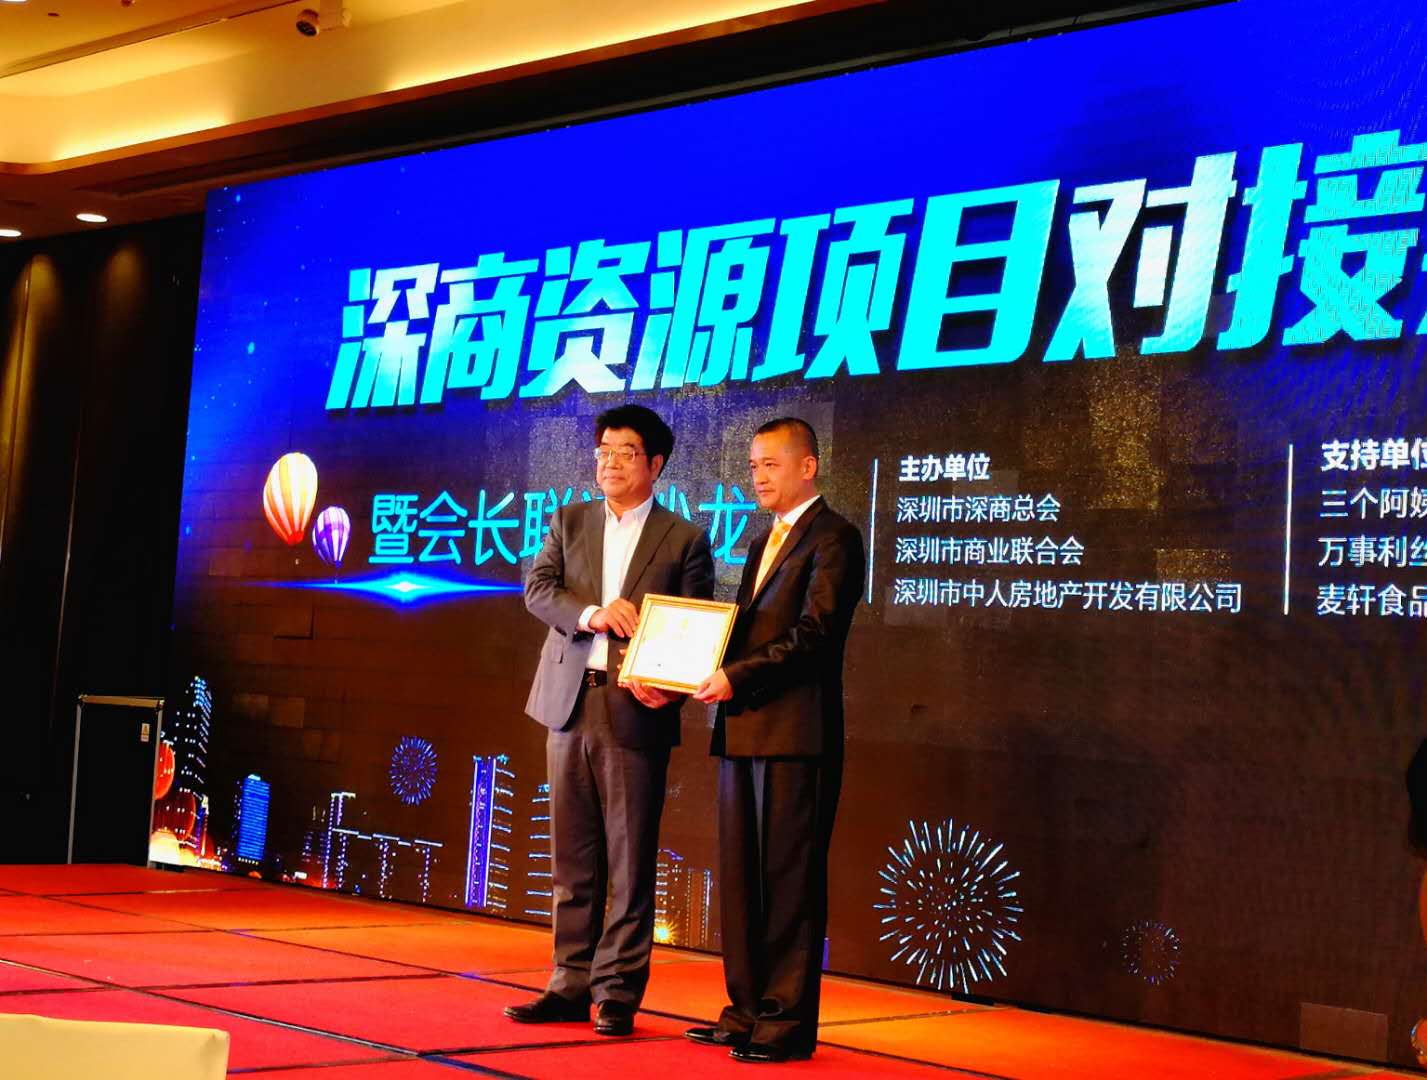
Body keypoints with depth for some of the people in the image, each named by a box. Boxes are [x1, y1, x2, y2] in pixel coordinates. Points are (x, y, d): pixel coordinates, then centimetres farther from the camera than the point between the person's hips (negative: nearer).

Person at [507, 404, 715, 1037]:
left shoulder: (684, 539, 3)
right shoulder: (569, 522, 14)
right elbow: (537, 588, 1)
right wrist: (591, 612, -17)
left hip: (635, 712, -3)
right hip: (569, 703, 4)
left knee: (630, 862, 0)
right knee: (573, 858, 8)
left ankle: (617, 995, 7)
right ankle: (572, 985, 17)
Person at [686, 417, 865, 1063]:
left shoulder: (832, 537, -6)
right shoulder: (763, 544, 23)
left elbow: (813, 633, -16)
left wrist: (738, 678, -19)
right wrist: (710, 675, 3)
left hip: (796, 732, -9)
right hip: (742, 730, 9)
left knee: (789, 879, -4)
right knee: (740, 877, 11)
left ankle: (788, 1021, 2)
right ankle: (747, 1010, 19)